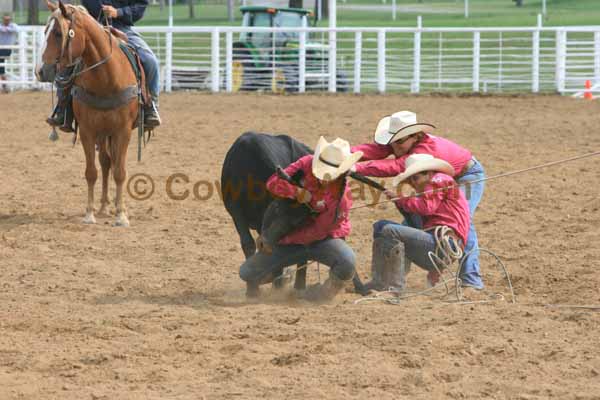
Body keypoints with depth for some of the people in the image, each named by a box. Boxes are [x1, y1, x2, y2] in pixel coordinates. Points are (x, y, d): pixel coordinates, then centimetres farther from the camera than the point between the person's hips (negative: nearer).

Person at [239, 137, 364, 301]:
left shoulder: (342, 199, -24)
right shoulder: (307, 164, -15)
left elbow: (318, 231, -20)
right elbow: (273, 182, -19)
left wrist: (277, 238, -18)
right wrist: (302, 194, -33)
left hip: (325, 239, -3)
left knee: (347, 263, -37)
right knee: (247, 272, -10)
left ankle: (330, 288, -2)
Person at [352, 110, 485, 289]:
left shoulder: (428, 148, -42)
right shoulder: (401, 143, -18)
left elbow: (395, 167, -53)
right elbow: (376, 149, -35)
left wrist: (358, 167, -61)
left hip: (468, 175, -8)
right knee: (413, 214, 1)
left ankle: (471, 279, -23)